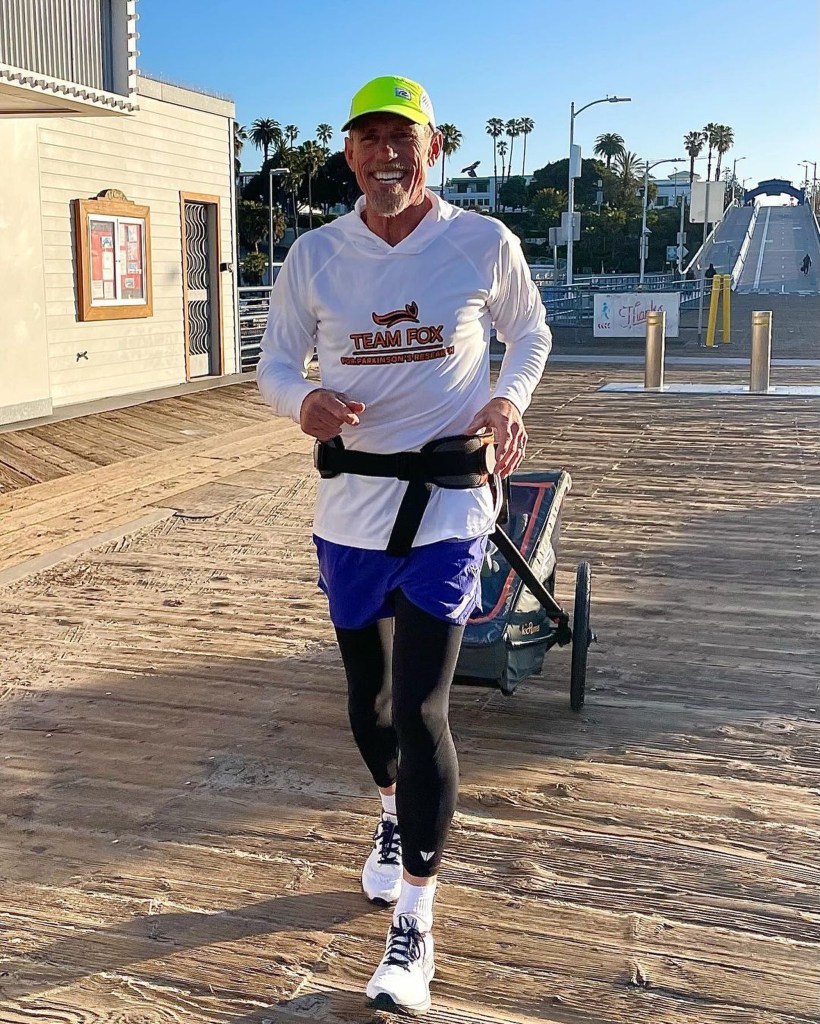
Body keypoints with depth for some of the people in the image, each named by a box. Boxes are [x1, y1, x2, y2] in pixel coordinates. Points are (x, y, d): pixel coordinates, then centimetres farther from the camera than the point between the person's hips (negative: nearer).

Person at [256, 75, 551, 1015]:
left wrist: (508, 401, -7)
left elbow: (529, 333, 14)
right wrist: (304, 399, -16)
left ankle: (414, 926, 5)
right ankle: (393, 811, 47)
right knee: (368, 697, 14)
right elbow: (274, 365, 8)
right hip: (349, 501, 3)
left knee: (420, 708, -9)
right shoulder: (314, 256, 1)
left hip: (448, 502, -3)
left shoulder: (485, 243, -3)